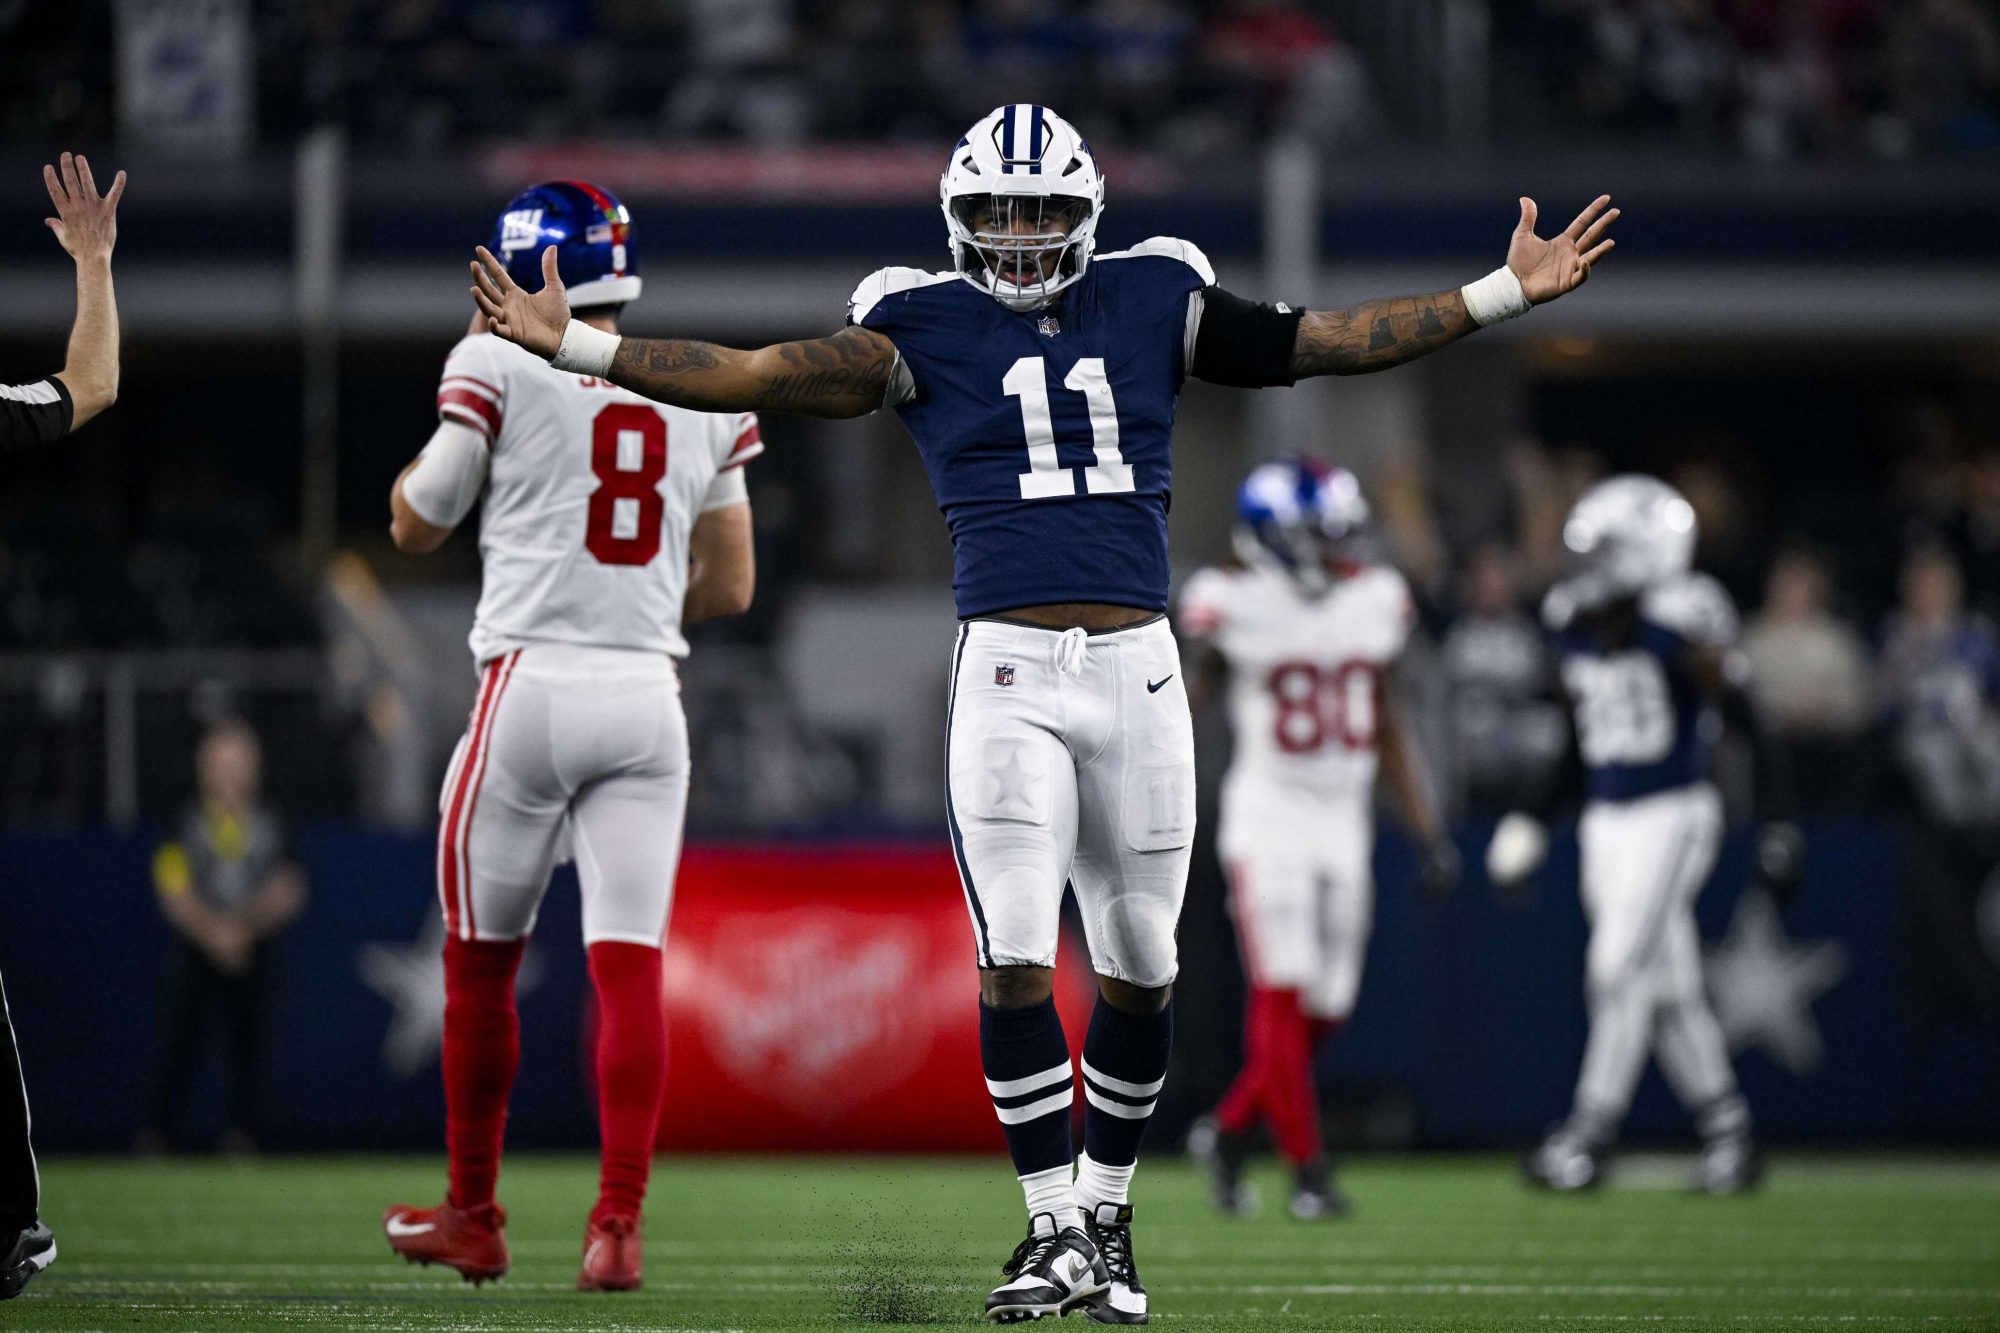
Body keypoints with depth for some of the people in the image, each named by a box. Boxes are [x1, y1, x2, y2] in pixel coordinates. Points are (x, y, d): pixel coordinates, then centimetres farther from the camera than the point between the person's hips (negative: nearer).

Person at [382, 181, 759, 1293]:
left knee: (482, 961, 12)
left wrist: (433, 446, 24)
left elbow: (417, 527, 5)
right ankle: (619, 1224, -13)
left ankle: (474, 1217, 22)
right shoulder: (708, 396, 10)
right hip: (648, 699, 3)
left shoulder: (503, 367, -4)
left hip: (533, 688, -3)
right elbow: (732, 586, 13)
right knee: (629, 969, -2)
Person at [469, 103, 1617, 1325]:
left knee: (1139, 964, 7)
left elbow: (1324, 343, 12)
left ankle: (1108, 1212, 24)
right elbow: (760, 378, -4)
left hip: (1138, 669, 2)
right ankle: (1055, 1230, -1)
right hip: (1009, 672, -2)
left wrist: (1506, 295, 9)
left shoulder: (1154, 301, 10)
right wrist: (574, 347, -13)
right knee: (1014, 958, -9)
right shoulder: (924, 326, 4)